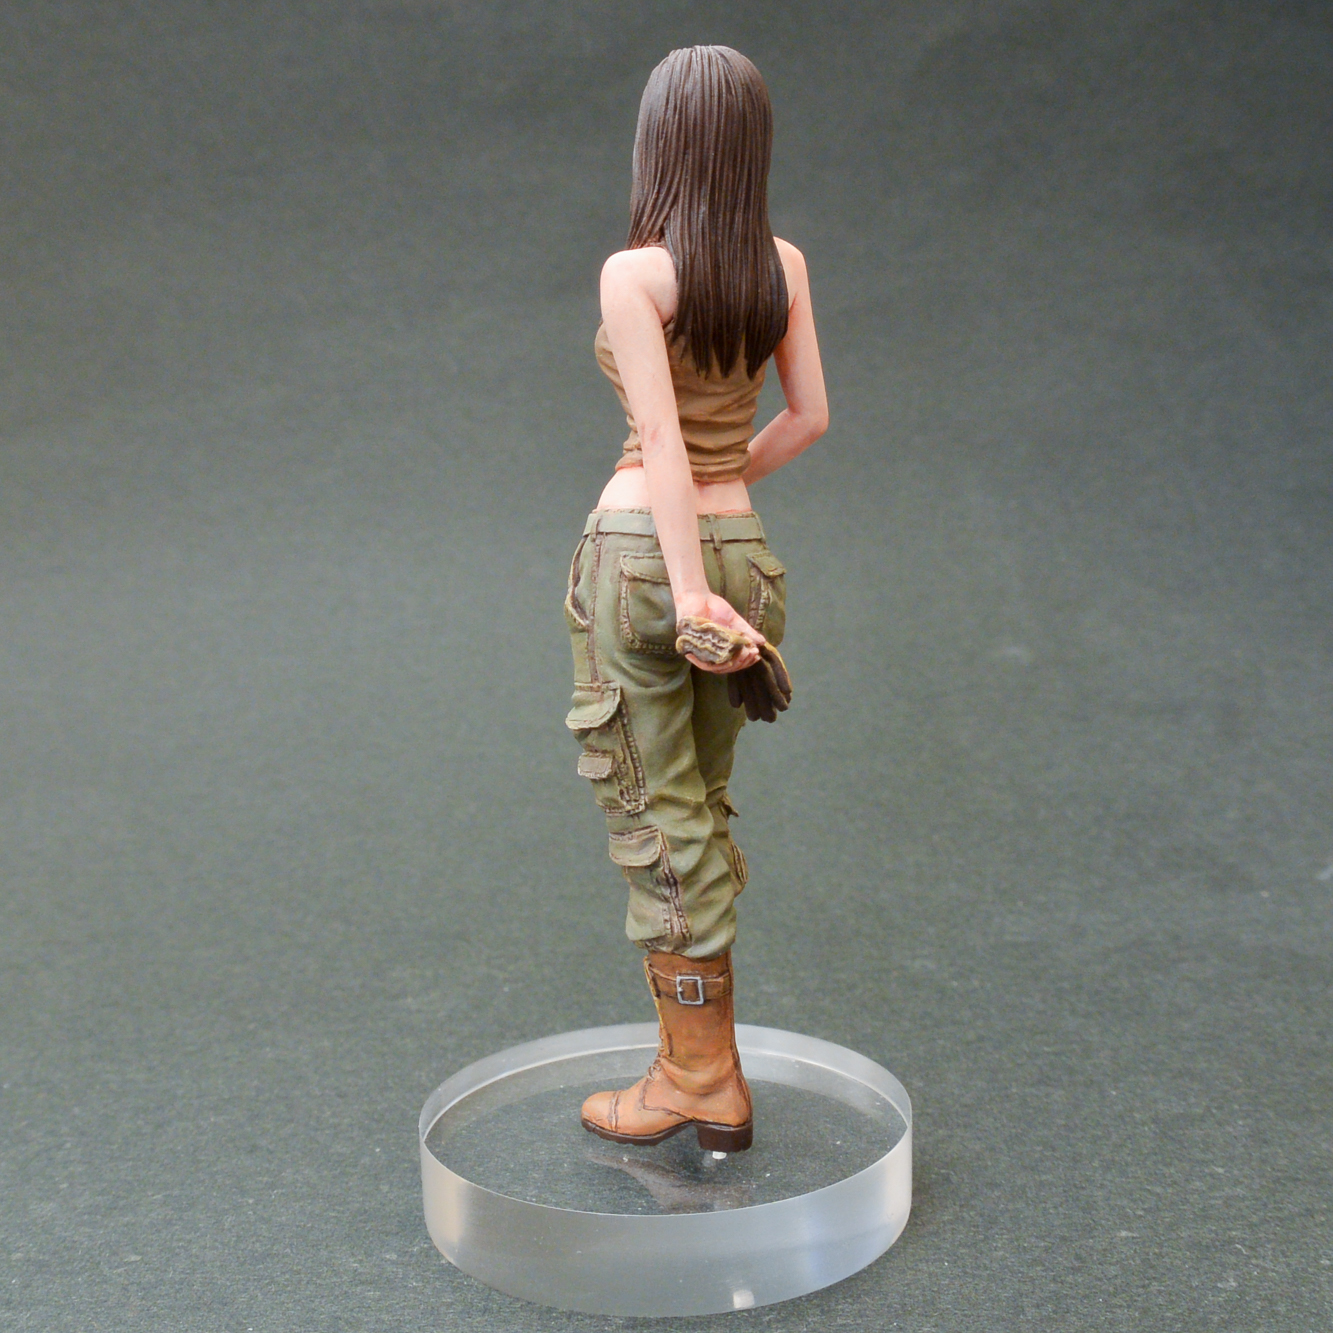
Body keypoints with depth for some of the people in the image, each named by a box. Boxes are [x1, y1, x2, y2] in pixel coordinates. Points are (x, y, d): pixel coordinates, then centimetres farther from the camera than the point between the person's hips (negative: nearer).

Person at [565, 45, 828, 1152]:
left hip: (641, 552, -6)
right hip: (744, 553, 6)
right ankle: (699, 1062, 24)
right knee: (701, 811, 18)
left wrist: (690, 590, -21)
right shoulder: (784, 264, 4)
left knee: (658, 822, 4)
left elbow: (662, 441, -18)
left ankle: (703, 1077, 11)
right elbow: (810, 416, 9)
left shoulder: (634, 273, -11)